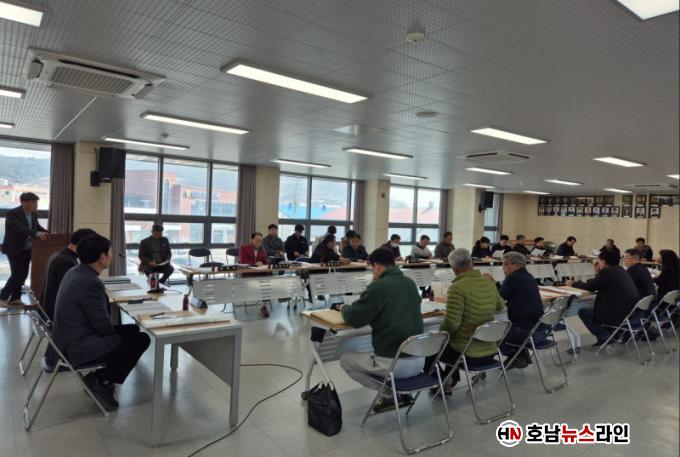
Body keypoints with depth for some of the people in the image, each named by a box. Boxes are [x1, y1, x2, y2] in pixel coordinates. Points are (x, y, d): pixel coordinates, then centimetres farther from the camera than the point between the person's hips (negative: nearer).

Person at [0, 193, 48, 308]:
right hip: (14, 250, -7)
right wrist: (36, 233, -46)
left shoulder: (33, 214, 3)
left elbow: (38, 227, 13)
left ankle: (14, 299, 20)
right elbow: (20, 228, -33)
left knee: (23, 275, 8)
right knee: (17, 275, -8)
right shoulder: (12, 213, -19)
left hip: (27, 250, 7)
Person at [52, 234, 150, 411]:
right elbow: (103, 326, -19)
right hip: (78, 347, -10)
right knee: (141, 339, -5)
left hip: (69, 338, 10)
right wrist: (116, 332, -1)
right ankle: (101, 381, 4)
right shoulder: (91, 283, -27)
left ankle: (100, 377, 16)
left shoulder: (74, 272, 3)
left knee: (133, 330, 16)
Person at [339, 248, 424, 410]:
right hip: (419, 360, 7)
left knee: (345, 360, 15)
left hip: (394, 363, -7)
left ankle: (391, 394, 7)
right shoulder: (410, 283, 7)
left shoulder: (378, 286, -15)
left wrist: (344, 308, 9)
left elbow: (354, 319, -11)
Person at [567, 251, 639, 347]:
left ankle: (604, 337, 4)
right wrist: (598, 272, 19)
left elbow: (590, 287, -9)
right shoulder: (620, 270, 13)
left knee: (583, 312, 3)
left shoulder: (608, 271, -14)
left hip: (619, 315, -9)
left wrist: (573, 283, 6)